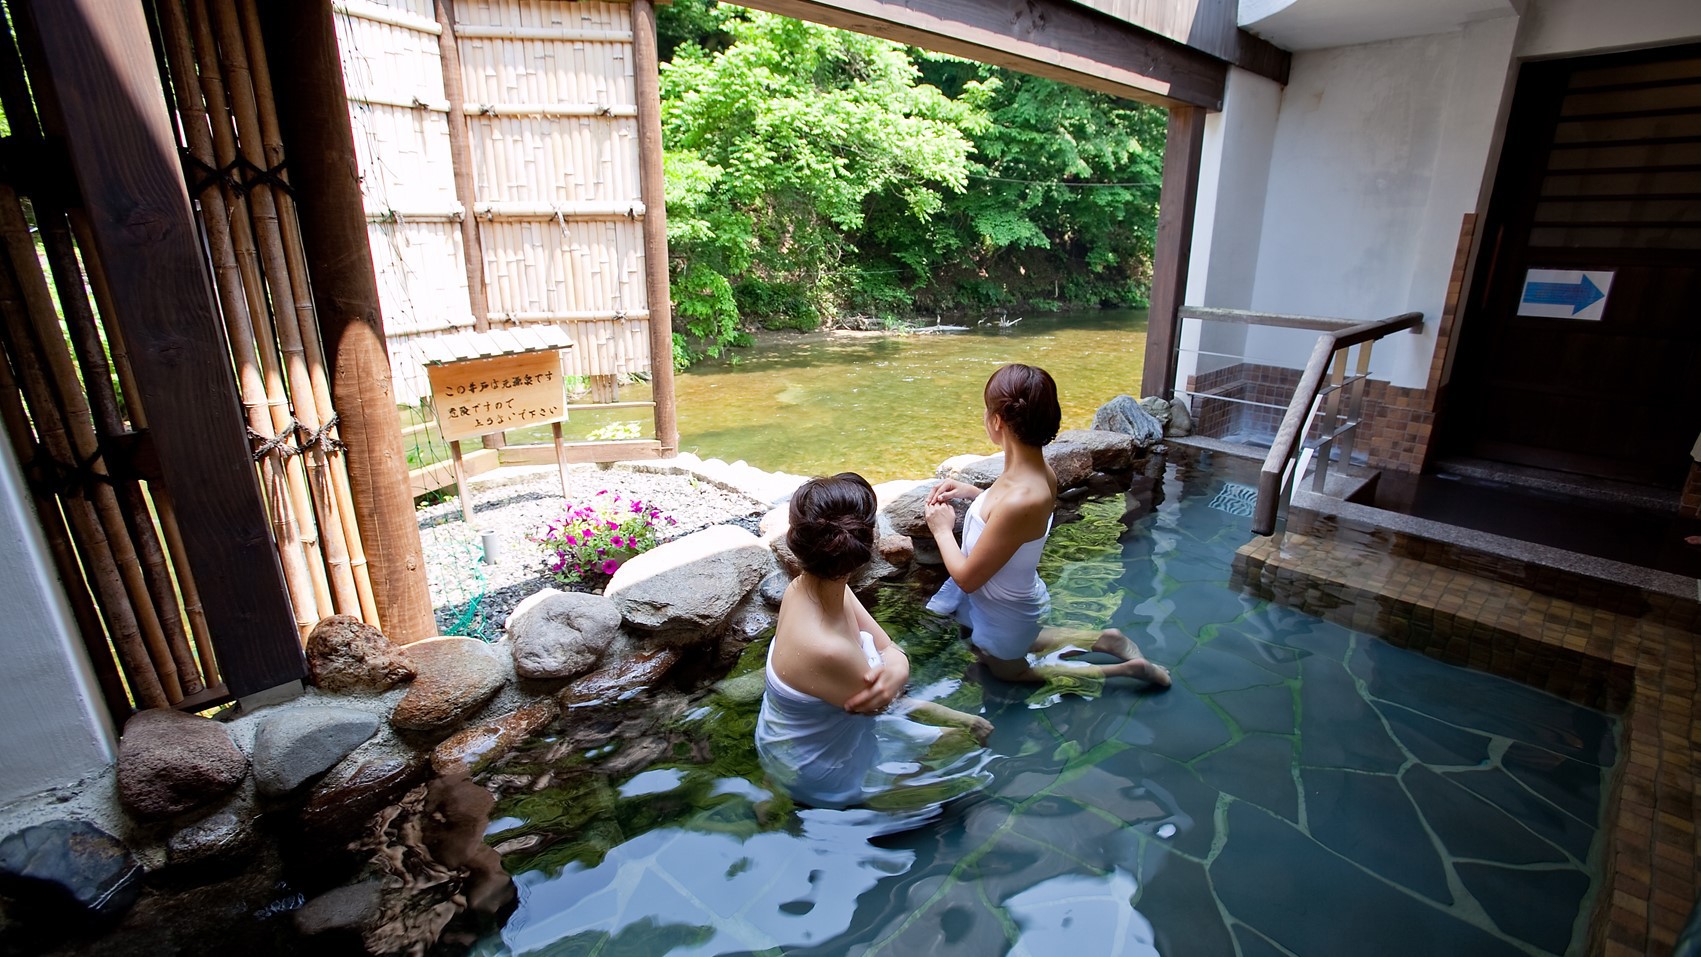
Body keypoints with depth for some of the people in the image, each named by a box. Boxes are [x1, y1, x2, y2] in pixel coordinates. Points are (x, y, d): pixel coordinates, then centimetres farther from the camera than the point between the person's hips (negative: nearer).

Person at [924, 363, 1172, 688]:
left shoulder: (1020, 500, -40)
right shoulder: (1041, 473, -14)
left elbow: (967, 578, -28)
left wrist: (942, 530, -13)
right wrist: (970, 492, 0)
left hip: (1004, 612, -8)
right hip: (1007, 598, 8)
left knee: (1008, 670, 26)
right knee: (1009, 647, 38)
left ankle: (1126, 668, 23)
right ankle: (1103, 639, 31)